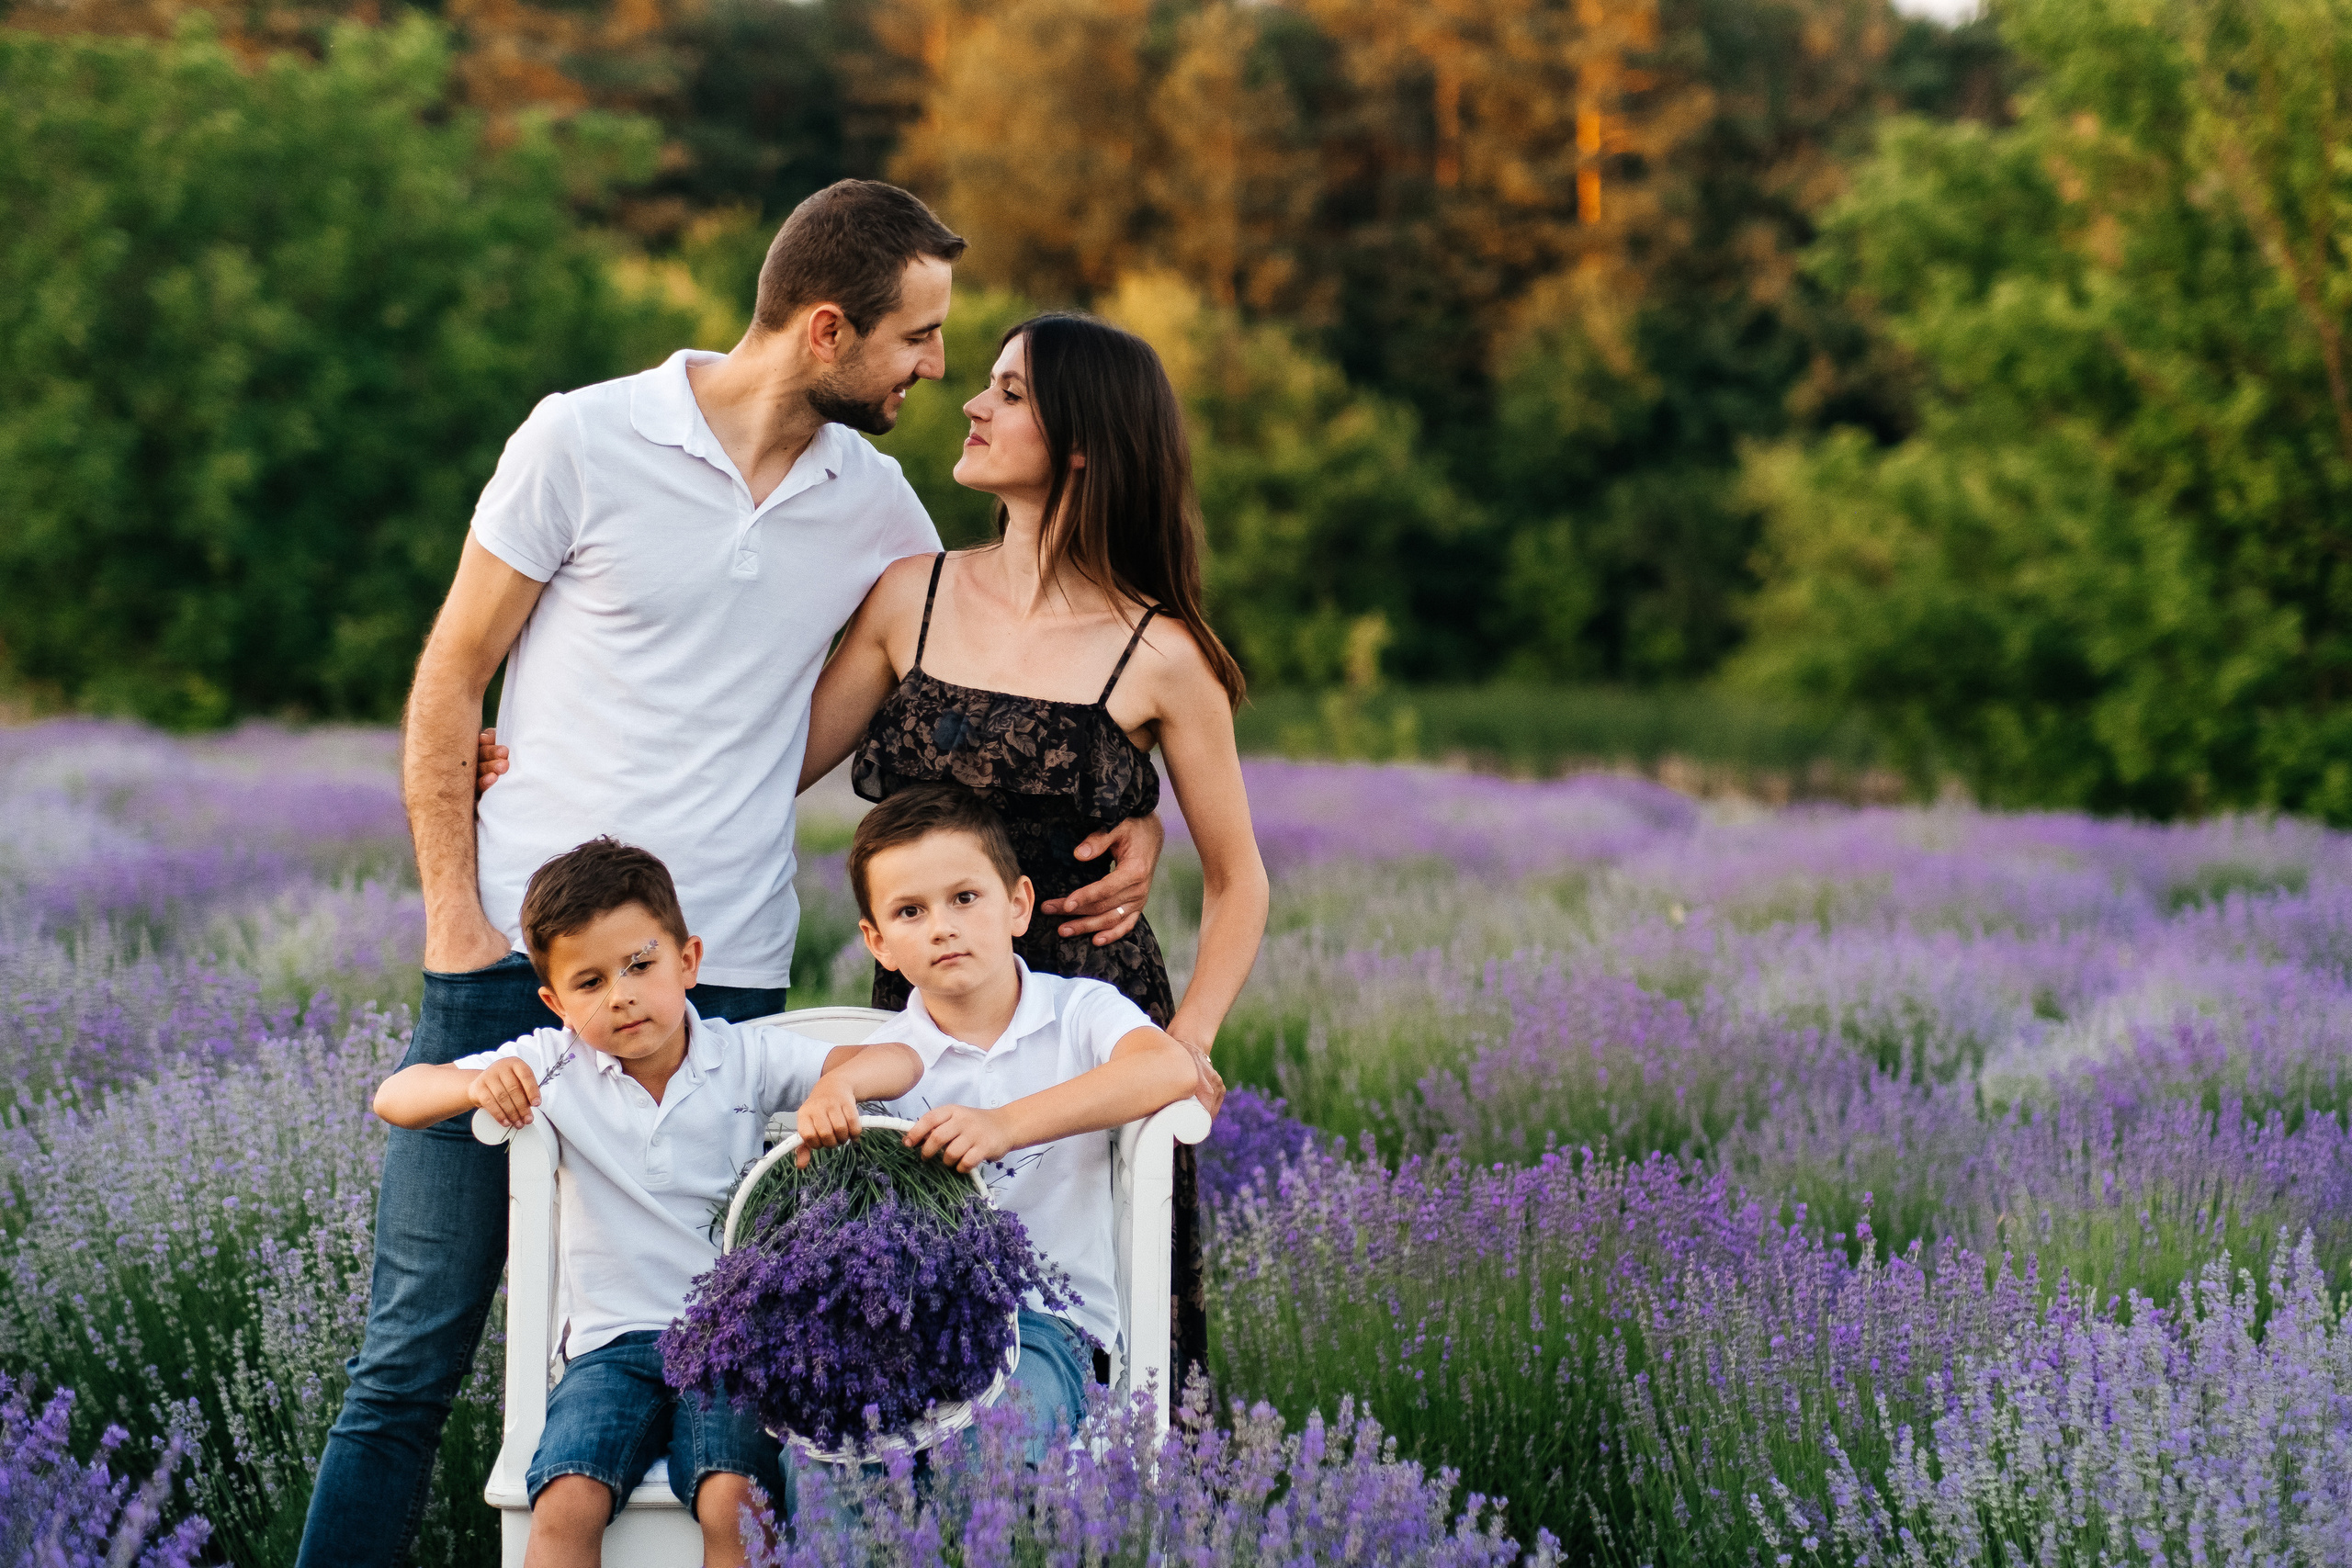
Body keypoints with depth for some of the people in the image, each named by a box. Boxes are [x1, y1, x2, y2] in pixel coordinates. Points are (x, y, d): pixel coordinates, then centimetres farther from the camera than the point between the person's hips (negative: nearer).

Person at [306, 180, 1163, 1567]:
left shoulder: (872, 500, 9)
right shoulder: (587, 440, -2)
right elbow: (449, 682, 2)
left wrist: (1132, 812, 7)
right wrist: (456, 917, -5)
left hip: (727, 985, 3)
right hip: (517, 955, -3)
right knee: (416, 1350, 0)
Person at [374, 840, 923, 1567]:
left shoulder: (747, 1057, 0)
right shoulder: (554, 1068, 3)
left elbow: (899, 1063, -6)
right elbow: (394, 1097, 1)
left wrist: (840, 1082, -29)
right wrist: (475, 1085, -21)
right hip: (614, 1343, 1)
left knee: (734, 1503, -28)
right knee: (566, 1505, -25)